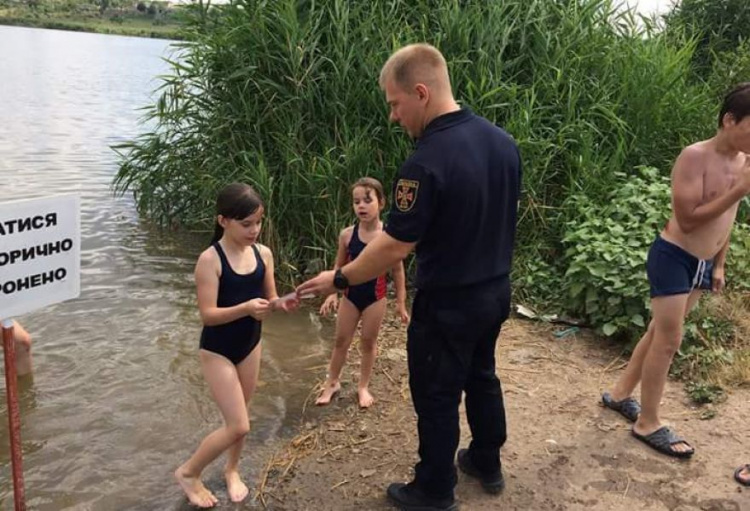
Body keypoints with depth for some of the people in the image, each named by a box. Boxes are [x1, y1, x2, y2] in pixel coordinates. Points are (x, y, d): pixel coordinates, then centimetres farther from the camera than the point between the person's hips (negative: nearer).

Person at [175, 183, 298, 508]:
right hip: (217, 350, -5)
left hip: (250, 344, 6)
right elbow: (208, 314, -24)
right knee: (238, 426, -5)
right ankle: (188, 473, 18)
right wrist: (246, 308, -38)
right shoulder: (210, 259, -22)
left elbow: (269, 299, 3)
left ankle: (232, 470, 42)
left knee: (239, 417, 18)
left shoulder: (263, 254, -5)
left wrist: (282, 304, -19)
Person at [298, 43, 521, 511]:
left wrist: (339, 279, -10)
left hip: (448, 304, -8)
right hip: (496, 292, 8)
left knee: (437, 397, 10)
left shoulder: (427, 161, -28)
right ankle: (487, 464, 43)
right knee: (482, 377, 25)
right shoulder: (503, 141, -2)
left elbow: (395, 246, -23)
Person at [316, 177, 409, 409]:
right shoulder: (347, 235, -9)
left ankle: (363, 387, 30)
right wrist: (332, 293, -4)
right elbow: (339, 266, 4)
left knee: (369, 342, 12)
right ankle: (332, 383, 32)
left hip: (375, 296, -2)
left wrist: (401, 302, -2)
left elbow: (398, 270, -5)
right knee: (341, 340, 13)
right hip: (350, 295, 2)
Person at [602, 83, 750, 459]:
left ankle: (620, 394, 32)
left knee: (660, 333, 16)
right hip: (673, 257, -8)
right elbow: (688, 219, -23)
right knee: (668, 341, -2)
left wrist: (718, 265, 17)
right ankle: (648, 424, 12)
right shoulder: (695, 157, -19)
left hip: (702, 263, 8)